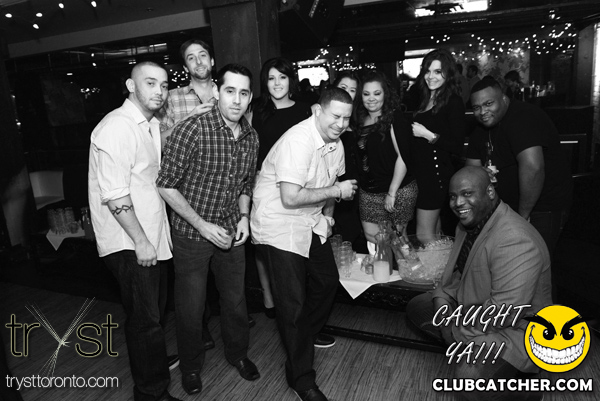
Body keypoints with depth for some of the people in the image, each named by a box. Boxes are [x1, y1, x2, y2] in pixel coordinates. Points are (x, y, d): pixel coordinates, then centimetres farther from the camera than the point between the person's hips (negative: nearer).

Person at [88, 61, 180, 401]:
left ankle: (154, 362, 45)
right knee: (145, 318, 3)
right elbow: (114, 196, -22)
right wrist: (141, 241, -18)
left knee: (156, 310, 23)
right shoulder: (117, 128, -19)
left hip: (153, 236, 9)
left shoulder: (152, 125, 11)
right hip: (129, 242, -9)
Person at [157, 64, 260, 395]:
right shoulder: (191, 130, -20)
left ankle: (237, 352, 46)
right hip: (191, 234, -4)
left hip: (230, 232, 5)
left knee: (235, 299, 18)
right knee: (190, 307, 11)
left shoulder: (251, 137, -1)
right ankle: (191, 366, 39)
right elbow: (166, 185, -16)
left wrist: (244, 217, -2)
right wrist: (203, 225, -18)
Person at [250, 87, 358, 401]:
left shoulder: (335, 143, 3)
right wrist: (336, 191, -21)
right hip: (279, 226, -8)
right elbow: (291, 198, -30)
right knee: (293, 302, -2)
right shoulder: (298, 141, -25)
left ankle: (308, 335, 44)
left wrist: (327, 216, 4)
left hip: (312, 222, 9)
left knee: (327, 281, 18)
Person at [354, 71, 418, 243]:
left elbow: (403, 157, -16)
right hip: (368, 192, 5)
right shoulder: (360, 120, 8)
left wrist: (392, 192, -17)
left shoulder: (394, 118, -10)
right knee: (371, 238, 7)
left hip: (398, 190, -5)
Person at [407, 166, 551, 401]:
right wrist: (442, 299, -8)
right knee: (416, 308, 8)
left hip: (513, 330, -9)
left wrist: (456, 331, -19)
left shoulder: (515, 241, -31)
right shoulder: (469, 223, -1)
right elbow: (457, 271, 11)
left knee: (470, 377, -30)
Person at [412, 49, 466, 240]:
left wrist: (428, 135, -17)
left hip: (436, 172, -8)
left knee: (424, 234, -2)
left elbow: (458, 146, -15)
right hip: (421, 171, 8)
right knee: (435, 231, 18)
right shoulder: (425, 99, 12)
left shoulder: (453, 102, -10)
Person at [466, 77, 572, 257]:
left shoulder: (523, 118, -24)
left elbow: (533, 166, -36)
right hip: (508, 205, 8)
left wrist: (523, 215, -28)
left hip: (543, 208, -8)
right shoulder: (481, 129, 5)